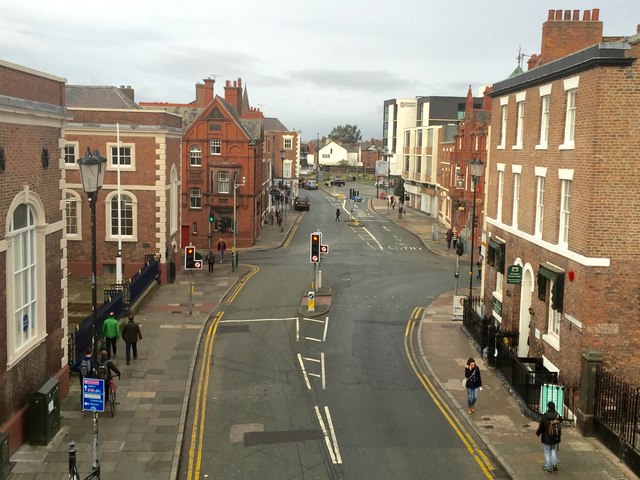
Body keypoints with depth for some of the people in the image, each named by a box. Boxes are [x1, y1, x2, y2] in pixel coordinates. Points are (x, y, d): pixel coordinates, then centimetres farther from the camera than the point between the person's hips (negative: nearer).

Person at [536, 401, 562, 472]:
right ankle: (555, 464, 12)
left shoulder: (544, 417, -21)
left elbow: (540, 427, -13)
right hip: (555, 437, 4)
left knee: (547, 452, 12)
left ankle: (548, 467, 19)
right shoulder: (557, 416, -11)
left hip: (546, 438, -4)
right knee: (553, 450, 24)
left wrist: (537, 433, 4)